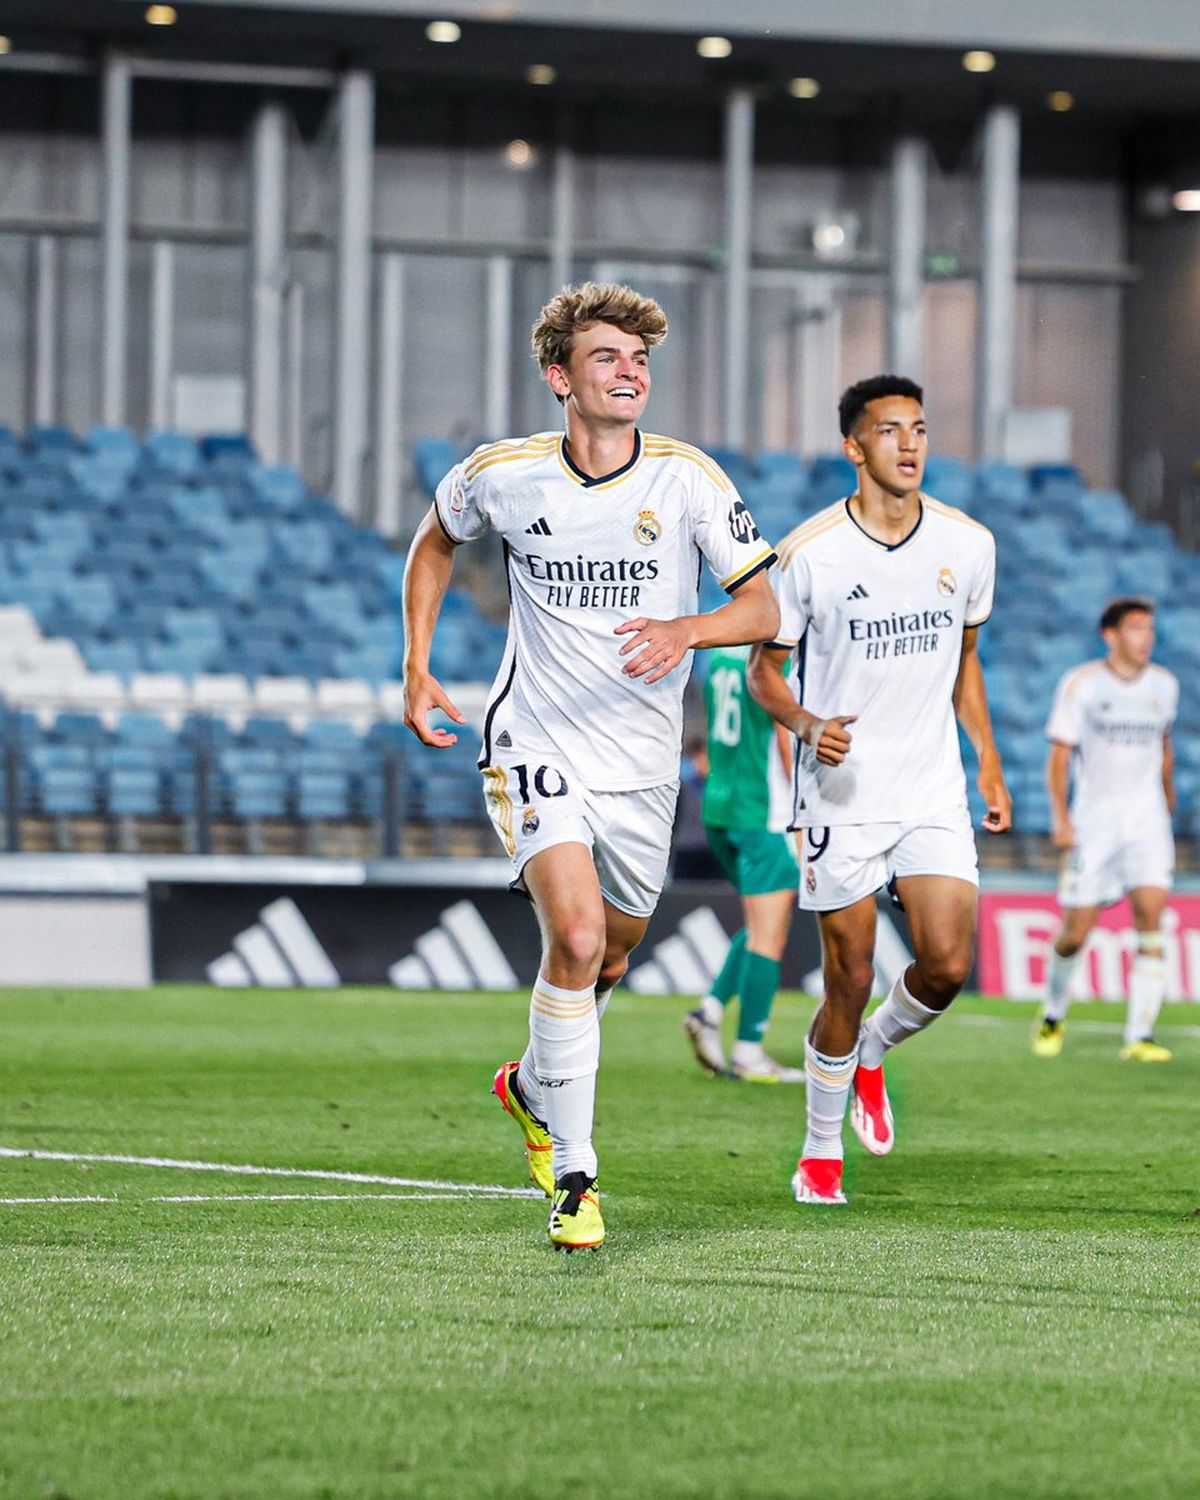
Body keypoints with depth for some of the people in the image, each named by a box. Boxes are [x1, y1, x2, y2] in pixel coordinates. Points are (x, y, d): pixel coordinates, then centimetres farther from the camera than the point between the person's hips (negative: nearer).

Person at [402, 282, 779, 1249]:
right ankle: (574, 1176, -13)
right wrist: (418, 668, 8)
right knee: (576, 939, -22)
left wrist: (686, 631, -31)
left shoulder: (687, 479, -9)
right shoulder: (503, 475, -6)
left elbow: (764, 605, -10)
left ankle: (534, 1088, 47)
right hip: (537, 748, -2)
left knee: (608, 961, 15)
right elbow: (435, 542, 16)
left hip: (643, 765, 2)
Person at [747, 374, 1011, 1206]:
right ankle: (822, 1148, 19)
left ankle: (871, 1055, 23)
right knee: (850, 979, -1)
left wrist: (989, 760, 12)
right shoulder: (810, 553, -8)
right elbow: (765, 668, 1)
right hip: (843, 794, -3)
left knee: (948, 965, -9)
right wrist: (808, 724, -19)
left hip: (935, 793, 3)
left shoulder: (968, 543, 3)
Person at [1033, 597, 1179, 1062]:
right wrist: (1060, 817, -13)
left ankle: (1140, 1036, -17)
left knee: (1151, 913, -17)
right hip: (1093, 819, -2)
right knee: (1075, 932, -1)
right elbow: (1059, 754, -4)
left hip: (1147, 816, 2)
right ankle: (1053, 1017, 27)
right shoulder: (1081, 684, -3)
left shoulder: (1164, 685, 8)